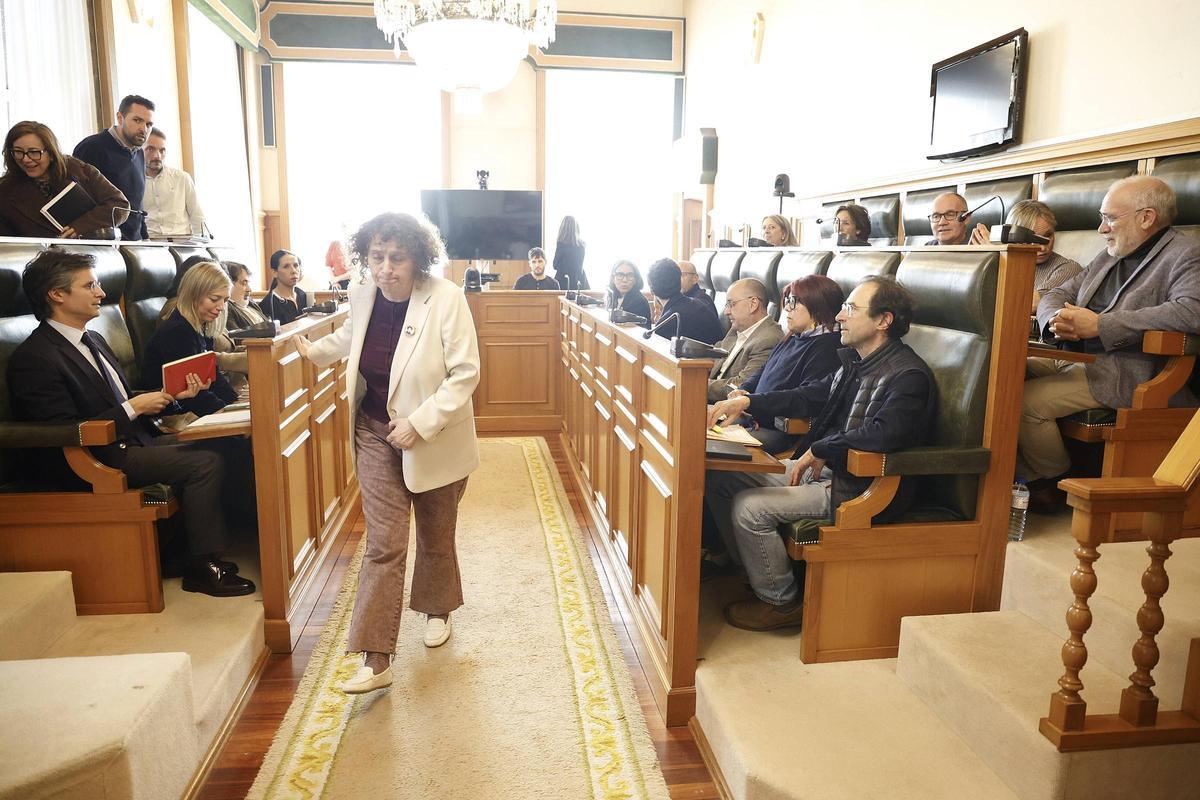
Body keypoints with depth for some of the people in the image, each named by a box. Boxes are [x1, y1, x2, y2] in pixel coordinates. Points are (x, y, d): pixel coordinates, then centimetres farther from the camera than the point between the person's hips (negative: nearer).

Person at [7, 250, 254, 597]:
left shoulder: (93, 340, 16)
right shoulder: (34, 358, -14)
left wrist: (174, 395, 3)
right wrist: (134, 408, -16)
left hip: (133, 439, 9)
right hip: (97, 460, -9)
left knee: (213, 448, -6)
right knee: (205, 464, -21)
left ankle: (209, 554, -1)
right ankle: (202, 568, -9)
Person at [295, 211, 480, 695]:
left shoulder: (446, 299, -21)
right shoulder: (362, 295, -5)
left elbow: (465, 373, -20)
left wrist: (420, 424, -25)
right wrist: (314, 351, 21)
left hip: (435, 437, -3)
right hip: (377, 434, 3)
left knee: (436, 535, 17)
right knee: (384, 543, -2)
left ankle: (436, 609, 45)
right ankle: (375, 660, 2)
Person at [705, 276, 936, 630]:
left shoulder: (908, 376, -19)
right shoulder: (855, 362, 11)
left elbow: (884, 434, -34)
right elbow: (811, 396, 18)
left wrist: (819, 449, -21)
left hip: (859, 489, -10)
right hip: (822, 468, 10)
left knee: (749, 507, -21)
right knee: (720, 479, 3)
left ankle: (780, 601, 2)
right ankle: (755, 571, 16)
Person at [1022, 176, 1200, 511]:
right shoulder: (1109, 256, 20)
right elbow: (1055, 294, 21)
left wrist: (1098, 325, -23)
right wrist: (1057, 320, -6)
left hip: (1126, 374, -8)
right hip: (1074, 359, 8)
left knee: (1027, 400, -25)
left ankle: (1052, 484, 0)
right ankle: (1024, 475, -1)